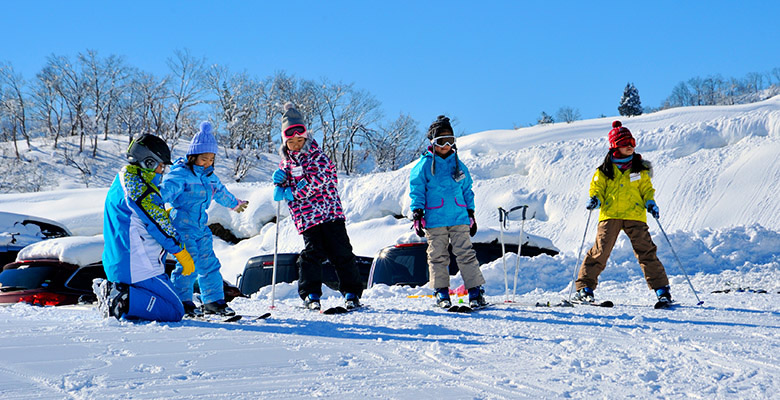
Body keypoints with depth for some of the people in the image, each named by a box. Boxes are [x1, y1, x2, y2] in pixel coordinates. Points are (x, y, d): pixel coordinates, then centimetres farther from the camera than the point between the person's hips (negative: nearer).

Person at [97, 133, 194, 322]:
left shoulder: (120, 182, 15)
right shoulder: (139, 187, -16)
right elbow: (160, 225, -14)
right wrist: (183, 254, -4)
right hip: (140, 269, -10)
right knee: (174, 312, -6)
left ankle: (110, 291, 4)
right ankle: (124, 299, -19)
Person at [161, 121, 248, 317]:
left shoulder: (210, 177, 14)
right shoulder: (180, 175, -11)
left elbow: (220, 192, 34)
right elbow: (166, 189, -27)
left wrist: (235, 204, 50)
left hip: (201, 226, 8)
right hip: (182, 225, -8)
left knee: (209, 263, 9)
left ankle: (214, 301, 19)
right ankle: (182, 302, -2)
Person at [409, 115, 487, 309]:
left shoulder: (458, 164, 14)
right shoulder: (424, 165, 4)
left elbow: (467, 190, 20)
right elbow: (417, 190, 3)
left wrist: (471, 214, 16)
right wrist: (417, 214, -6)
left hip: (459, 218, 2)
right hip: (435, 219, -2)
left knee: (466, 253, -4)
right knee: (437, 256, 1)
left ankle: (476, 291, -2)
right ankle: (441, 293, 10)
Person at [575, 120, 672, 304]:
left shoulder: (639, 168, 13)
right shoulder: (605, 170, 9)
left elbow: (647, 189, 18)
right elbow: (597, 189, 13)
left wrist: (650, 203, -1)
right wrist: (595, 200, -8)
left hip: (635, 215, 1)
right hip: (610, 215, -1)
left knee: (646, 251, -7)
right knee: (600, 252, -7)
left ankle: (661, 289, -2)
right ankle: (585, 287, 3)